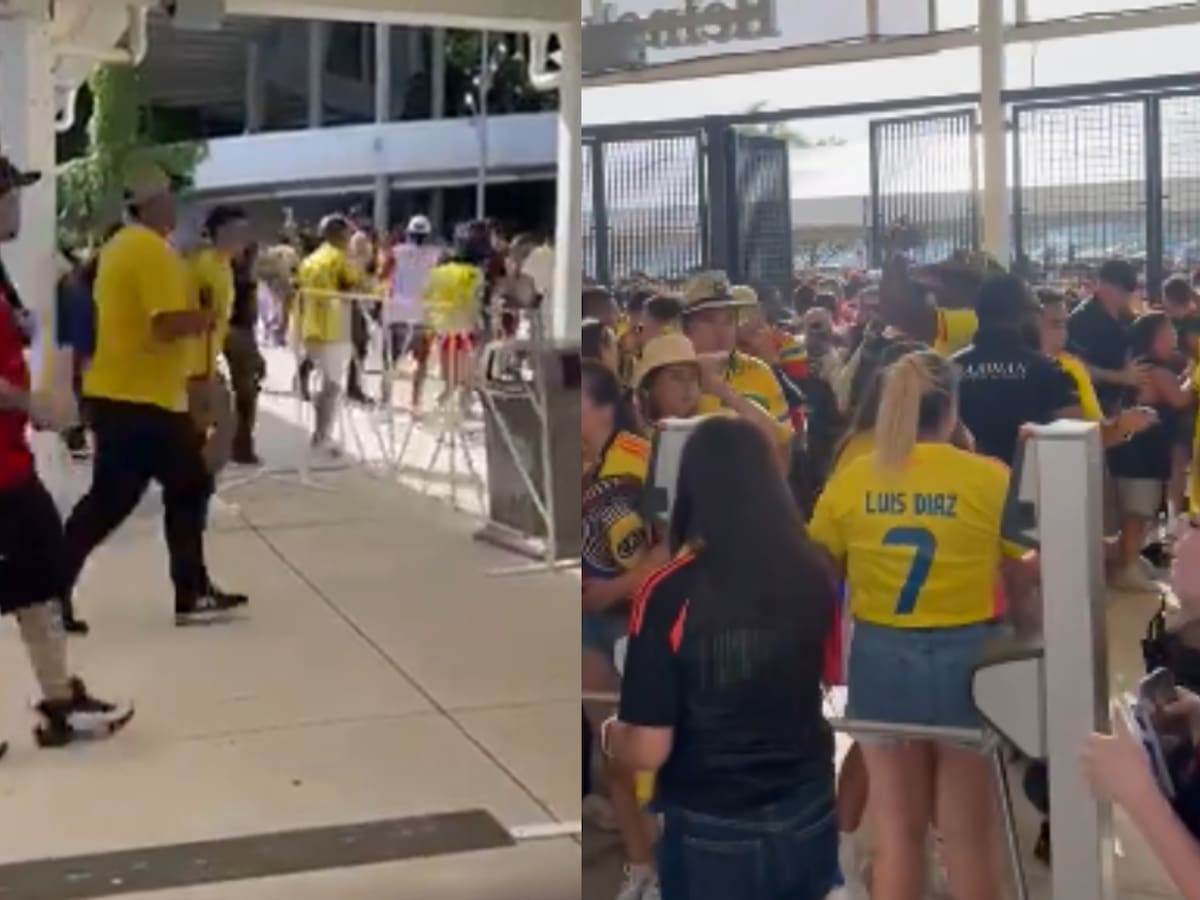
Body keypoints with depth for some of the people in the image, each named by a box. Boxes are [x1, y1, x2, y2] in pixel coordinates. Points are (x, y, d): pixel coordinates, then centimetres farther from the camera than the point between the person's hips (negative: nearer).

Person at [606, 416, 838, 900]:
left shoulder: (669, 593, -21)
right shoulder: (813, 574, -8)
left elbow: (649, 750, -18)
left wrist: (608, 735, 4)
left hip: (712, 834, -4)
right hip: (808, 817, 4)